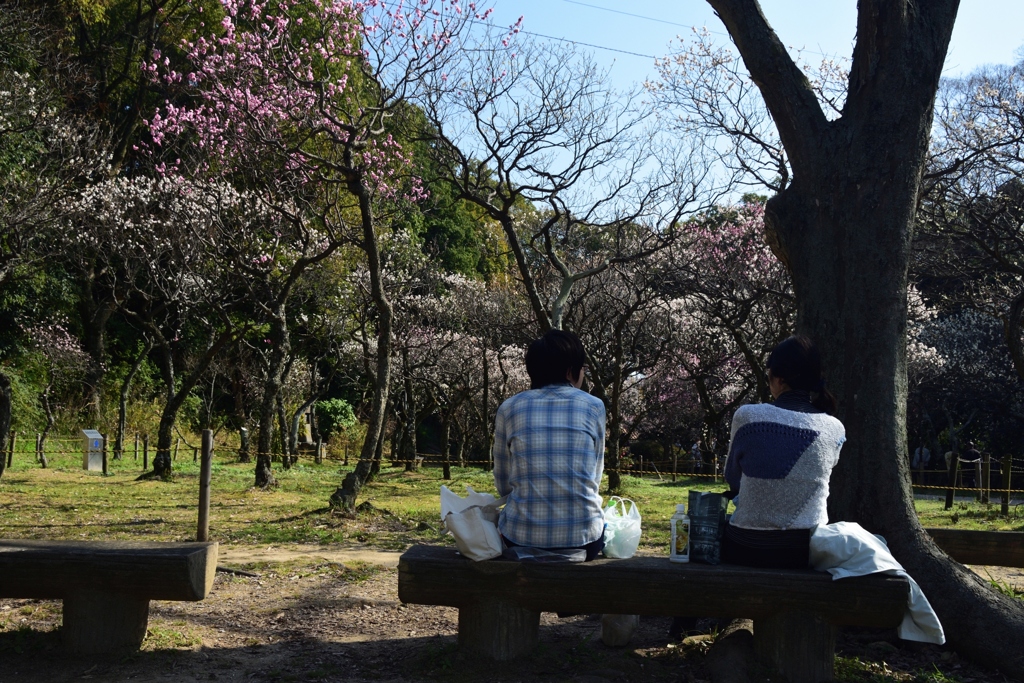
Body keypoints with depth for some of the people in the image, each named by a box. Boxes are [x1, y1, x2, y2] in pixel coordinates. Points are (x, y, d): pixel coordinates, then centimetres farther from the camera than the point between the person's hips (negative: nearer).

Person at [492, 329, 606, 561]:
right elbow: (594, 477, 12)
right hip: (582, 538, 0)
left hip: (521, 539, 1)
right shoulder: (593, 407, 2)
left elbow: (503, 485, 10)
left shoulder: (509, 409, 3)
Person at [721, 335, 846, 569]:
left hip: (746, 549, -2)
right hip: (808, 550, 2)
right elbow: (816, 479, 11)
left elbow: (732, 478, 4)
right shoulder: (835, 429, -3)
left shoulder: (747, 416, -9)